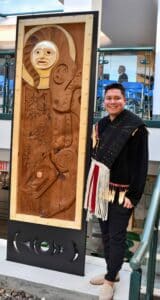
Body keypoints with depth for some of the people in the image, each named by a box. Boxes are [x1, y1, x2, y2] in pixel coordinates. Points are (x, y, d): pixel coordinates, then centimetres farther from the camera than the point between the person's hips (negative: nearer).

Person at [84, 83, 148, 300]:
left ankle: (110, 281, 19)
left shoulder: (135, 126, -13)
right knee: (105, 234, 16)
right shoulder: (101, 125, 7)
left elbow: (141, 164, -14)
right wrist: (93, 187, 12)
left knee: (117, 237, 3)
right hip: (103, 190, 7)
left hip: (123, 193, -6)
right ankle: (112, 272, 35)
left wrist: (134, 195, -15)